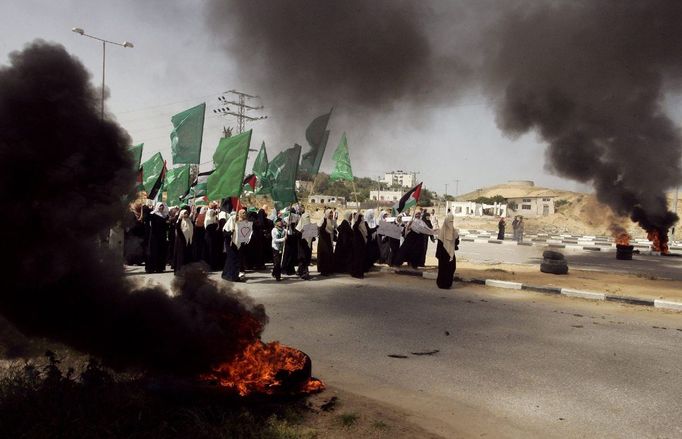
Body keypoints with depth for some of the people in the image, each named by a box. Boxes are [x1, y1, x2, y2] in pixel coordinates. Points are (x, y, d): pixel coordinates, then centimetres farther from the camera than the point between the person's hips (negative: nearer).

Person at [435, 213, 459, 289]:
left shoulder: (454, 231, 6)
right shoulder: (442, 231, -9)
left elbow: (456, 242, 9)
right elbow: (439, 243, -9)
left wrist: (457, 238, -12)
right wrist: (438, 254, -11)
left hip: (451, 252, 5)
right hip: (443, 252, -5)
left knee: (451, 268, 6)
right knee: (443, 268, 0)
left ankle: (448, 283, 18)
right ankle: (441, 283, 10)